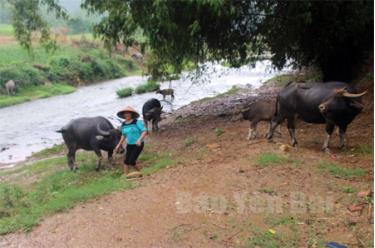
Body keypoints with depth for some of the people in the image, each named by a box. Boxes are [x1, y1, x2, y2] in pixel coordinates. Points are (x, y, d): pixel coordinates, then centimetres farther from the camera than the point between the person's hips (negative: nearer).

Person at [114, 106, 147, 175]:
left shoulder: (137, 122, -13)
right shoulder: (123, 124, 4)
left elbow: (144, 131, -18)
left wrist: (139, 139, -32)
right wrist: (119, 145, 16)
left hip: (138, 144, -6)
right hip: (129, 145, 6)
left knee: (131, 162, -9)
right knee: (126, 161, 1)